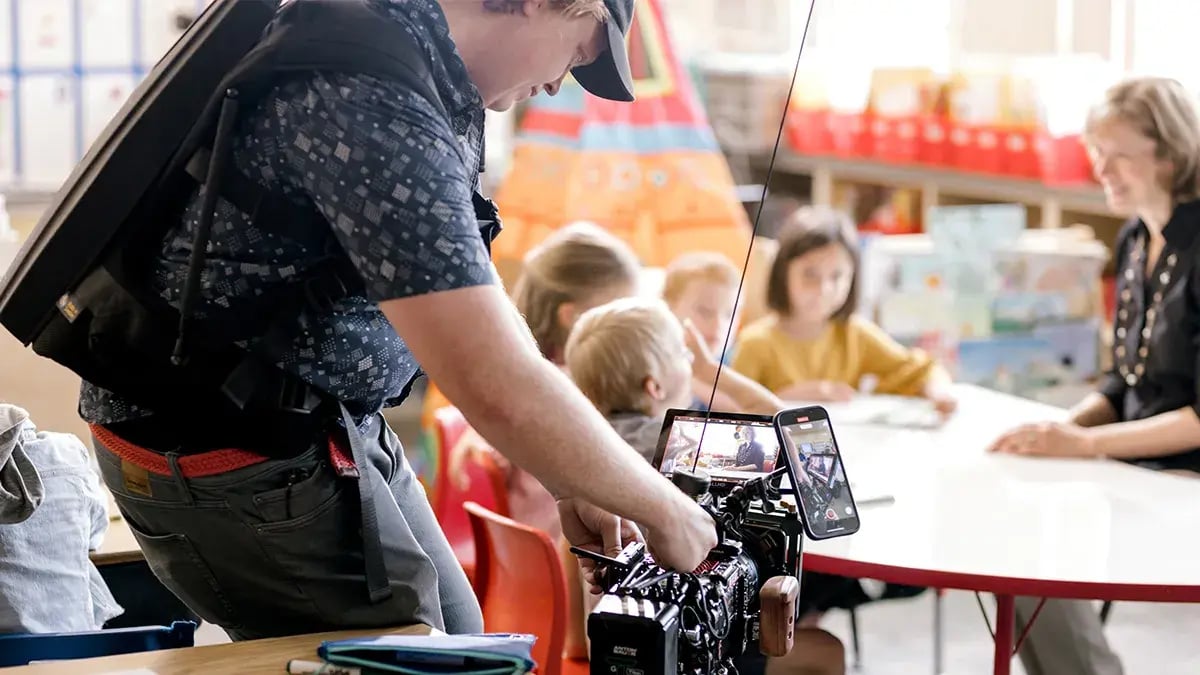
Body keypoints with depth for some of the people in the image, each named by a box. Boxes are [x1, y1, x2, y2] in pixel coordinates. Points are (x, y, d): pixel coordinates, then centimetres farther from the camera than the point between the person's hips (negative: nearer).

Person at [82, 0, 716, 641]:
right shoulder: (375, 106, -29)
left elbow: (474, 315, 12)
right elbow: (500, 388, -31)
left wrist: (570, 483, 7)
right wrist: (663, 508, -17)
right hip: (235, 461, -10)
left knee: (456, 638, 18)